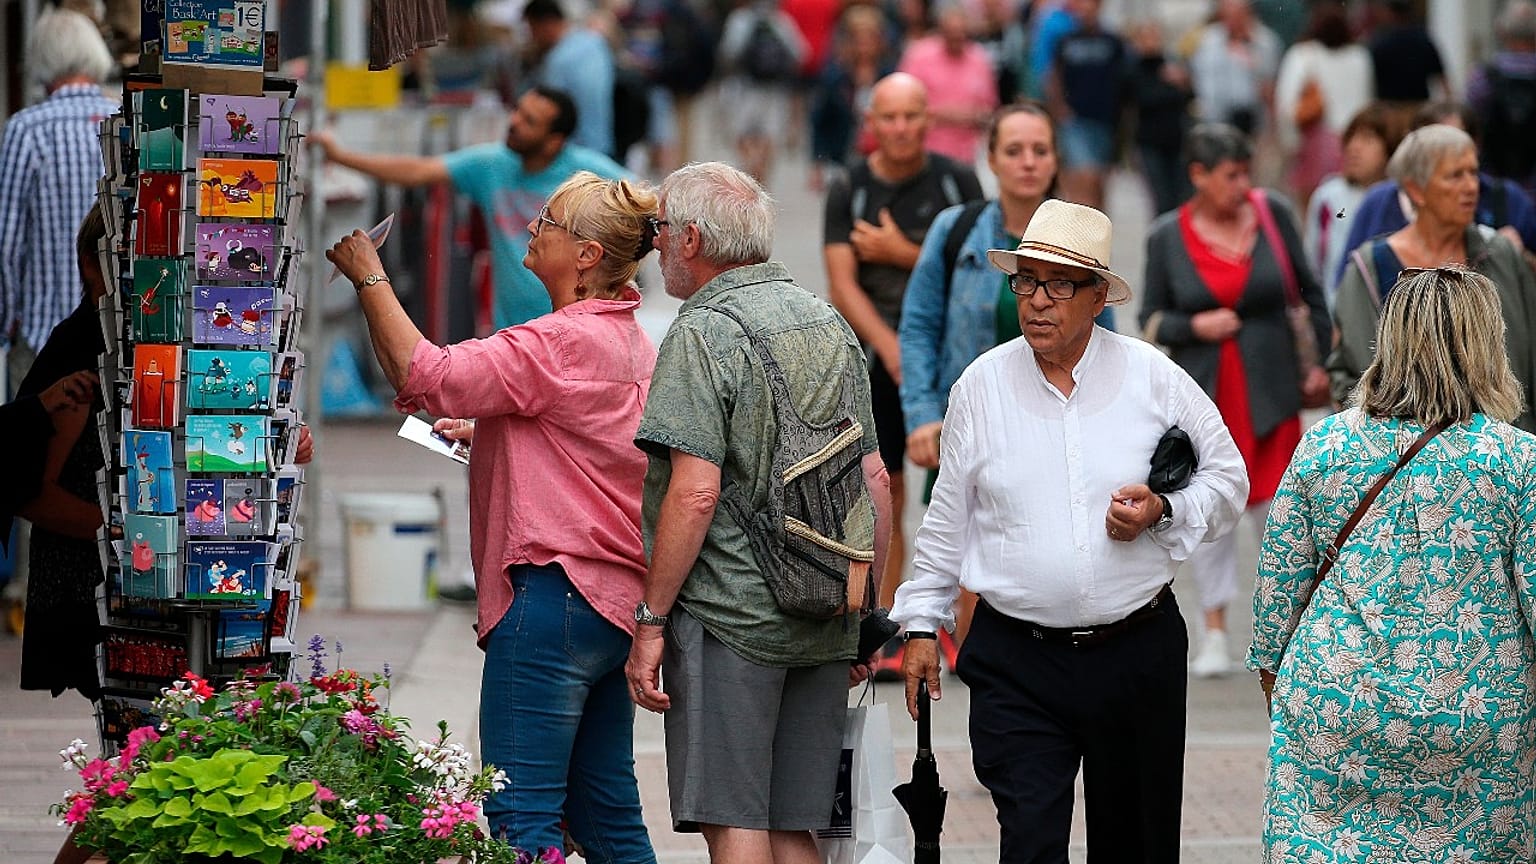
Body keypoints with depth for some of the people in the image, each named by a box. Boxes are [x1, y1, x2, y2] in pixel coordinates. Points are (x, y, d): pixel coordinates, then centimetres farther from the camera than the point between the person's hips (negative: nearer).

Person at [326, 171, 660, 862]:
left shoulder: (562, 343, -15)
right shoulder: (632, 345, 17)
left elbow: (425, 376, -19)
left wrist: (369, 278, -9)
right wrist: (483, 434, 19)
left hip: (554, 594, -10)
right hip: (616, 602, 10)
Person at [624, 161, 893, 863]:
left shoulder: (703, 333, -9)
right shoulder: (830, 325, 14)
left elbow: (695, 493, -17)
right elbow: (874, 483, 15)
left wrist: (650, 622, -12)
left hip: (729, 618, -7)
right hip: (823, 630, 7)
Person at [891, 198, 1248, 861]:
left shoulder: (1153, 378, 0)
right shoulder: (982, 385, 2)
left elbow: (1227, 478, 8)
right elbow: (948, 516, 12)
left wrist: (1164, 512, -11)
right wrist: (922, 624, 12)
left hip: (1137, 654, 1)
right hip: (1017, 665, -1)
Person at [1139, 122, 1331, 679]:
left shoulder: (1272, 214, 0)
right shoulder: (1167, 236, 0)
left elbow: (1310, 290, 10)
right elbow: (1151, 319, 5)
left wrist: (1325, 360, 7)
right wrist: (1194, 326, -13)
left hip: (1269, 390, 0)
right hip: (1200, 392, 0)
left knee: (1274, 505, -3)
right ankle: (1214, 634, 11)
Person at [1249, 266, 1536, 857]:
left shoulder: (1324, 444, -1)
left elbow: (1280, 576, 5)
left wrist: (1271, 665, 19)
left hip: (1334, 708, 2)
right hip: (1475, 720, -2)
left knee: (1319, 849, 8)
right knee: (1470, 849, 11)